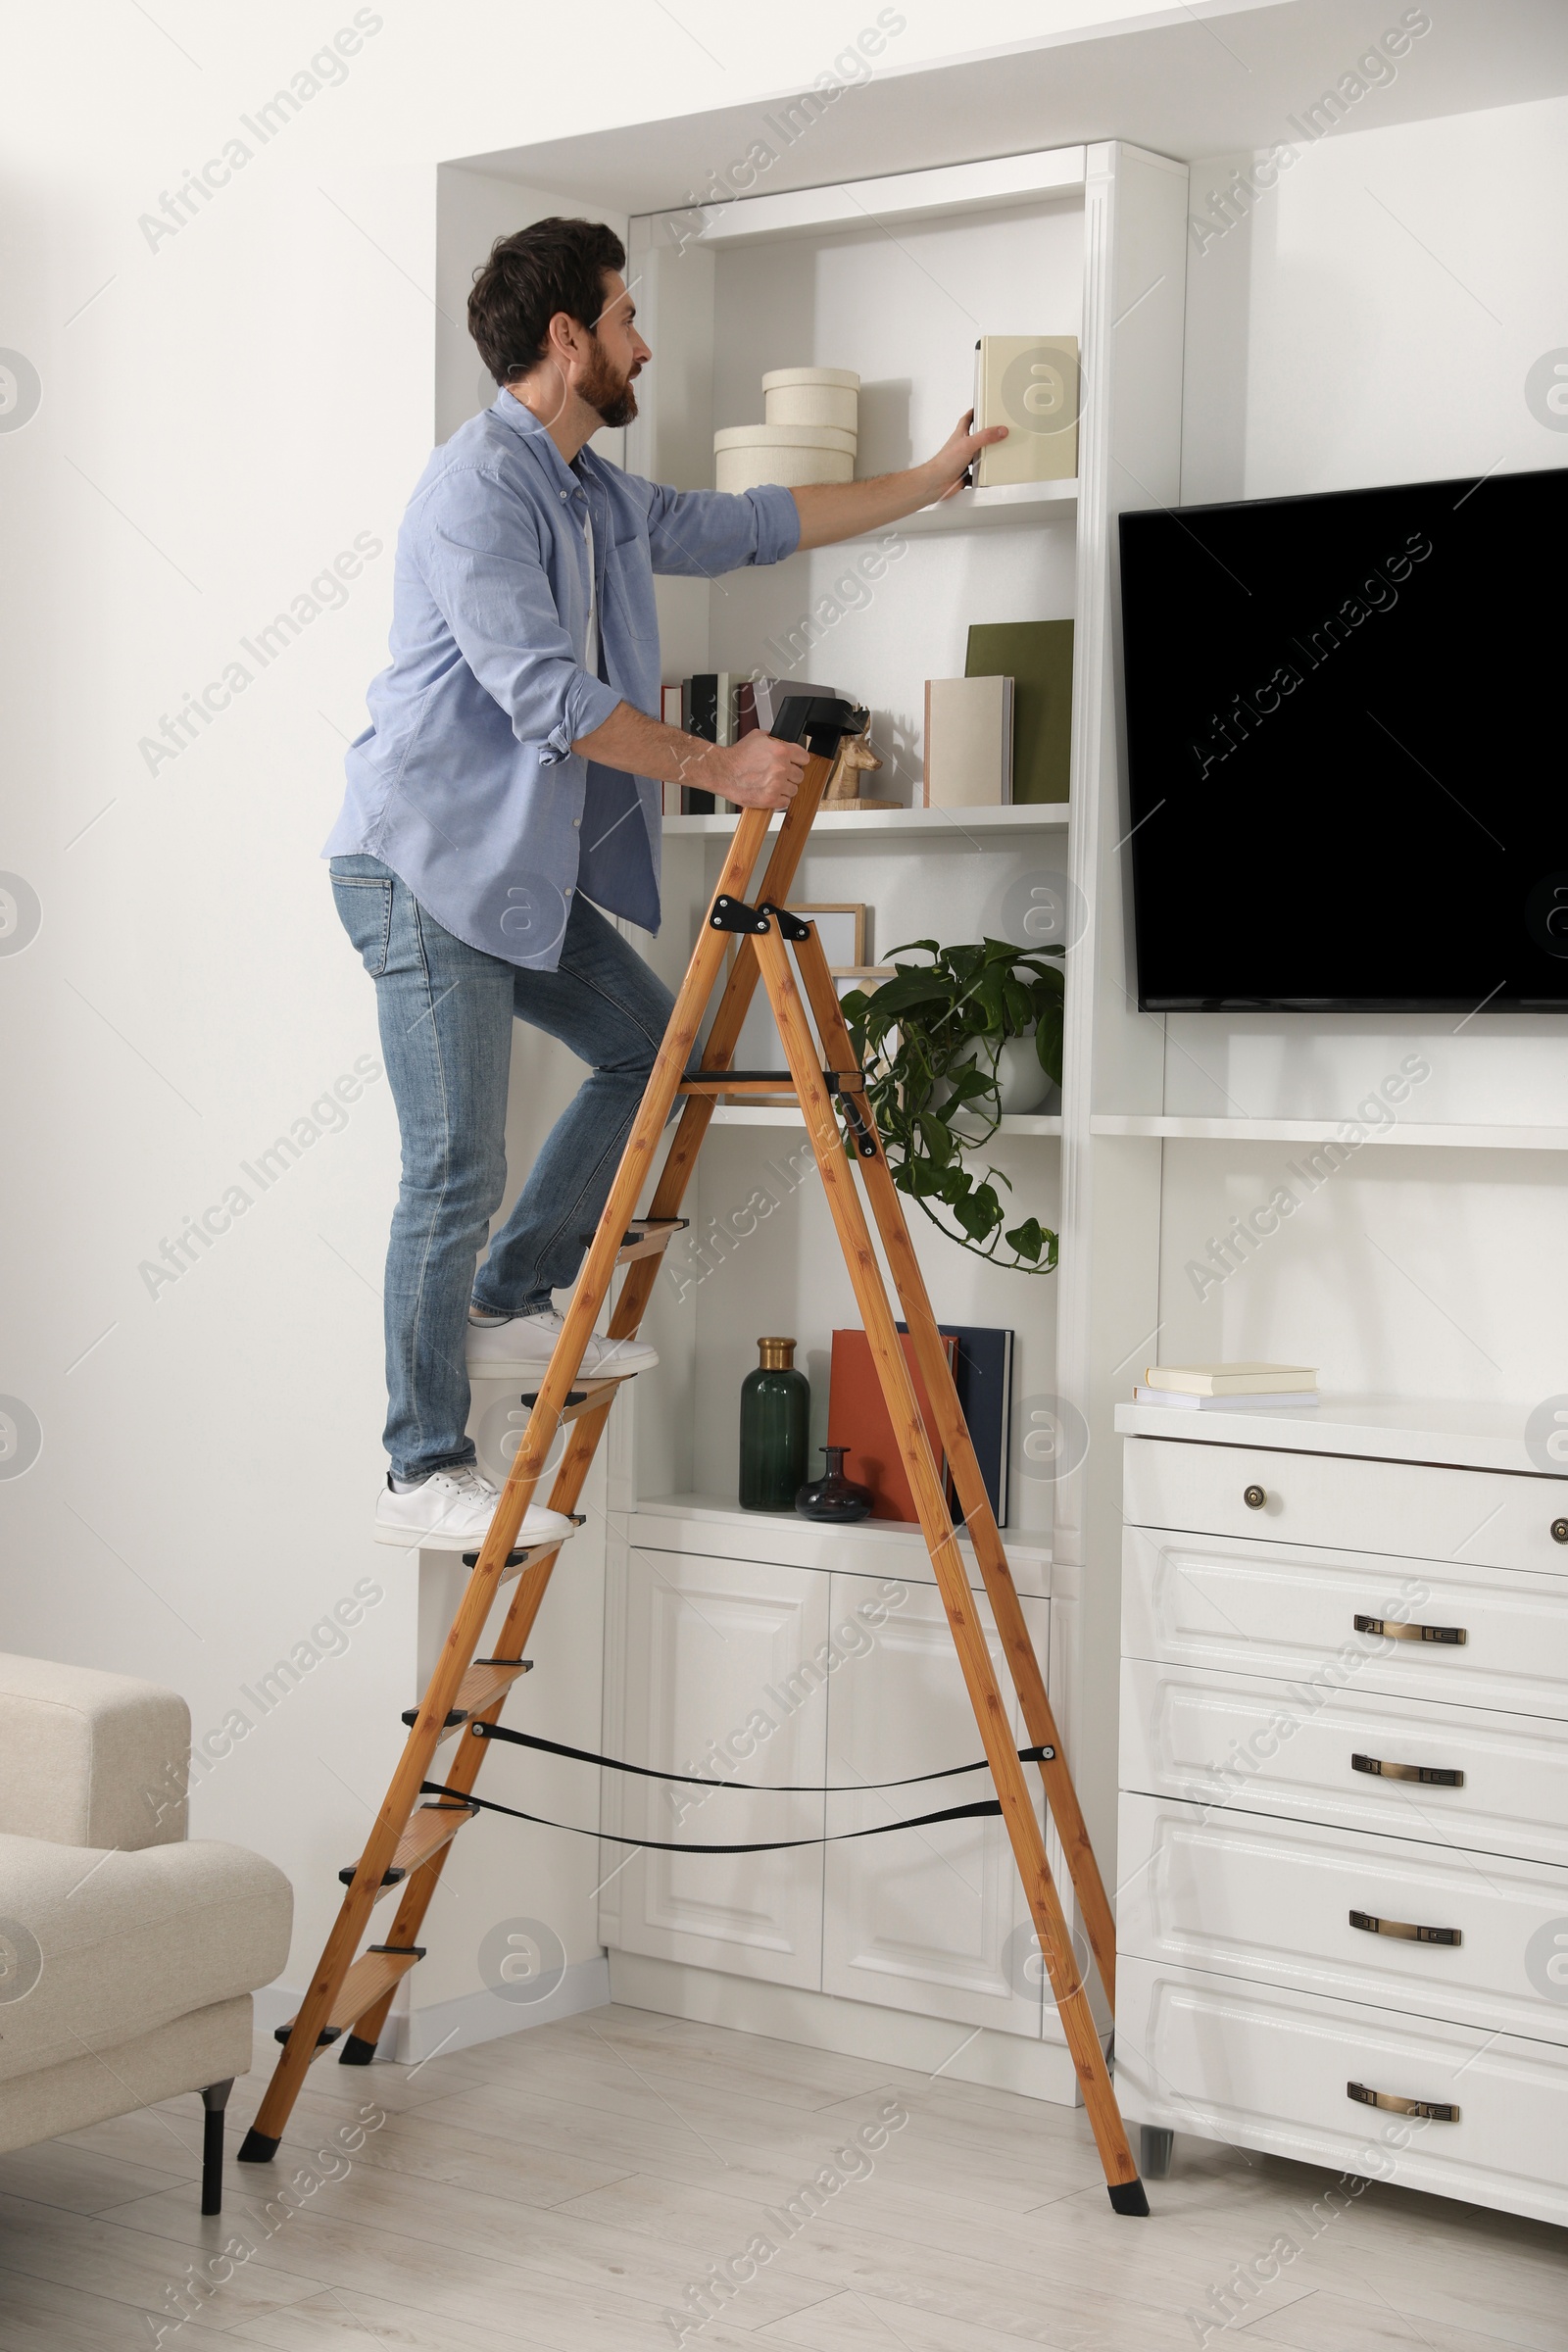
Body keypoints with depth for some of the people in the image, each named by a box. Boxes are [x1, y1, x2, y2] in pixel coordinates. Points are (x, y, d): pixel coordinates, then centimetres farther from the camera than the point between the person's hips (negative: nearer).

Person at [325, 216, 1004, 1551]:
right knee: (457, 1170, -9)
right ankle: (425, 1474, -1)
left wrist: (930, 483, 31)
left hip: (524, 866, 10)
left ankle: (514, 1304, 17)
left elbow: (755, 525, 27)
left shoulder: (603, 499, 14)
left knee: (651, 1044, 14)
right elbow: (543, 693, -23)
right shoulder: (481, 486, -16)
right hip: (424, 865, -10)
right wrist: (718, 769, -18)